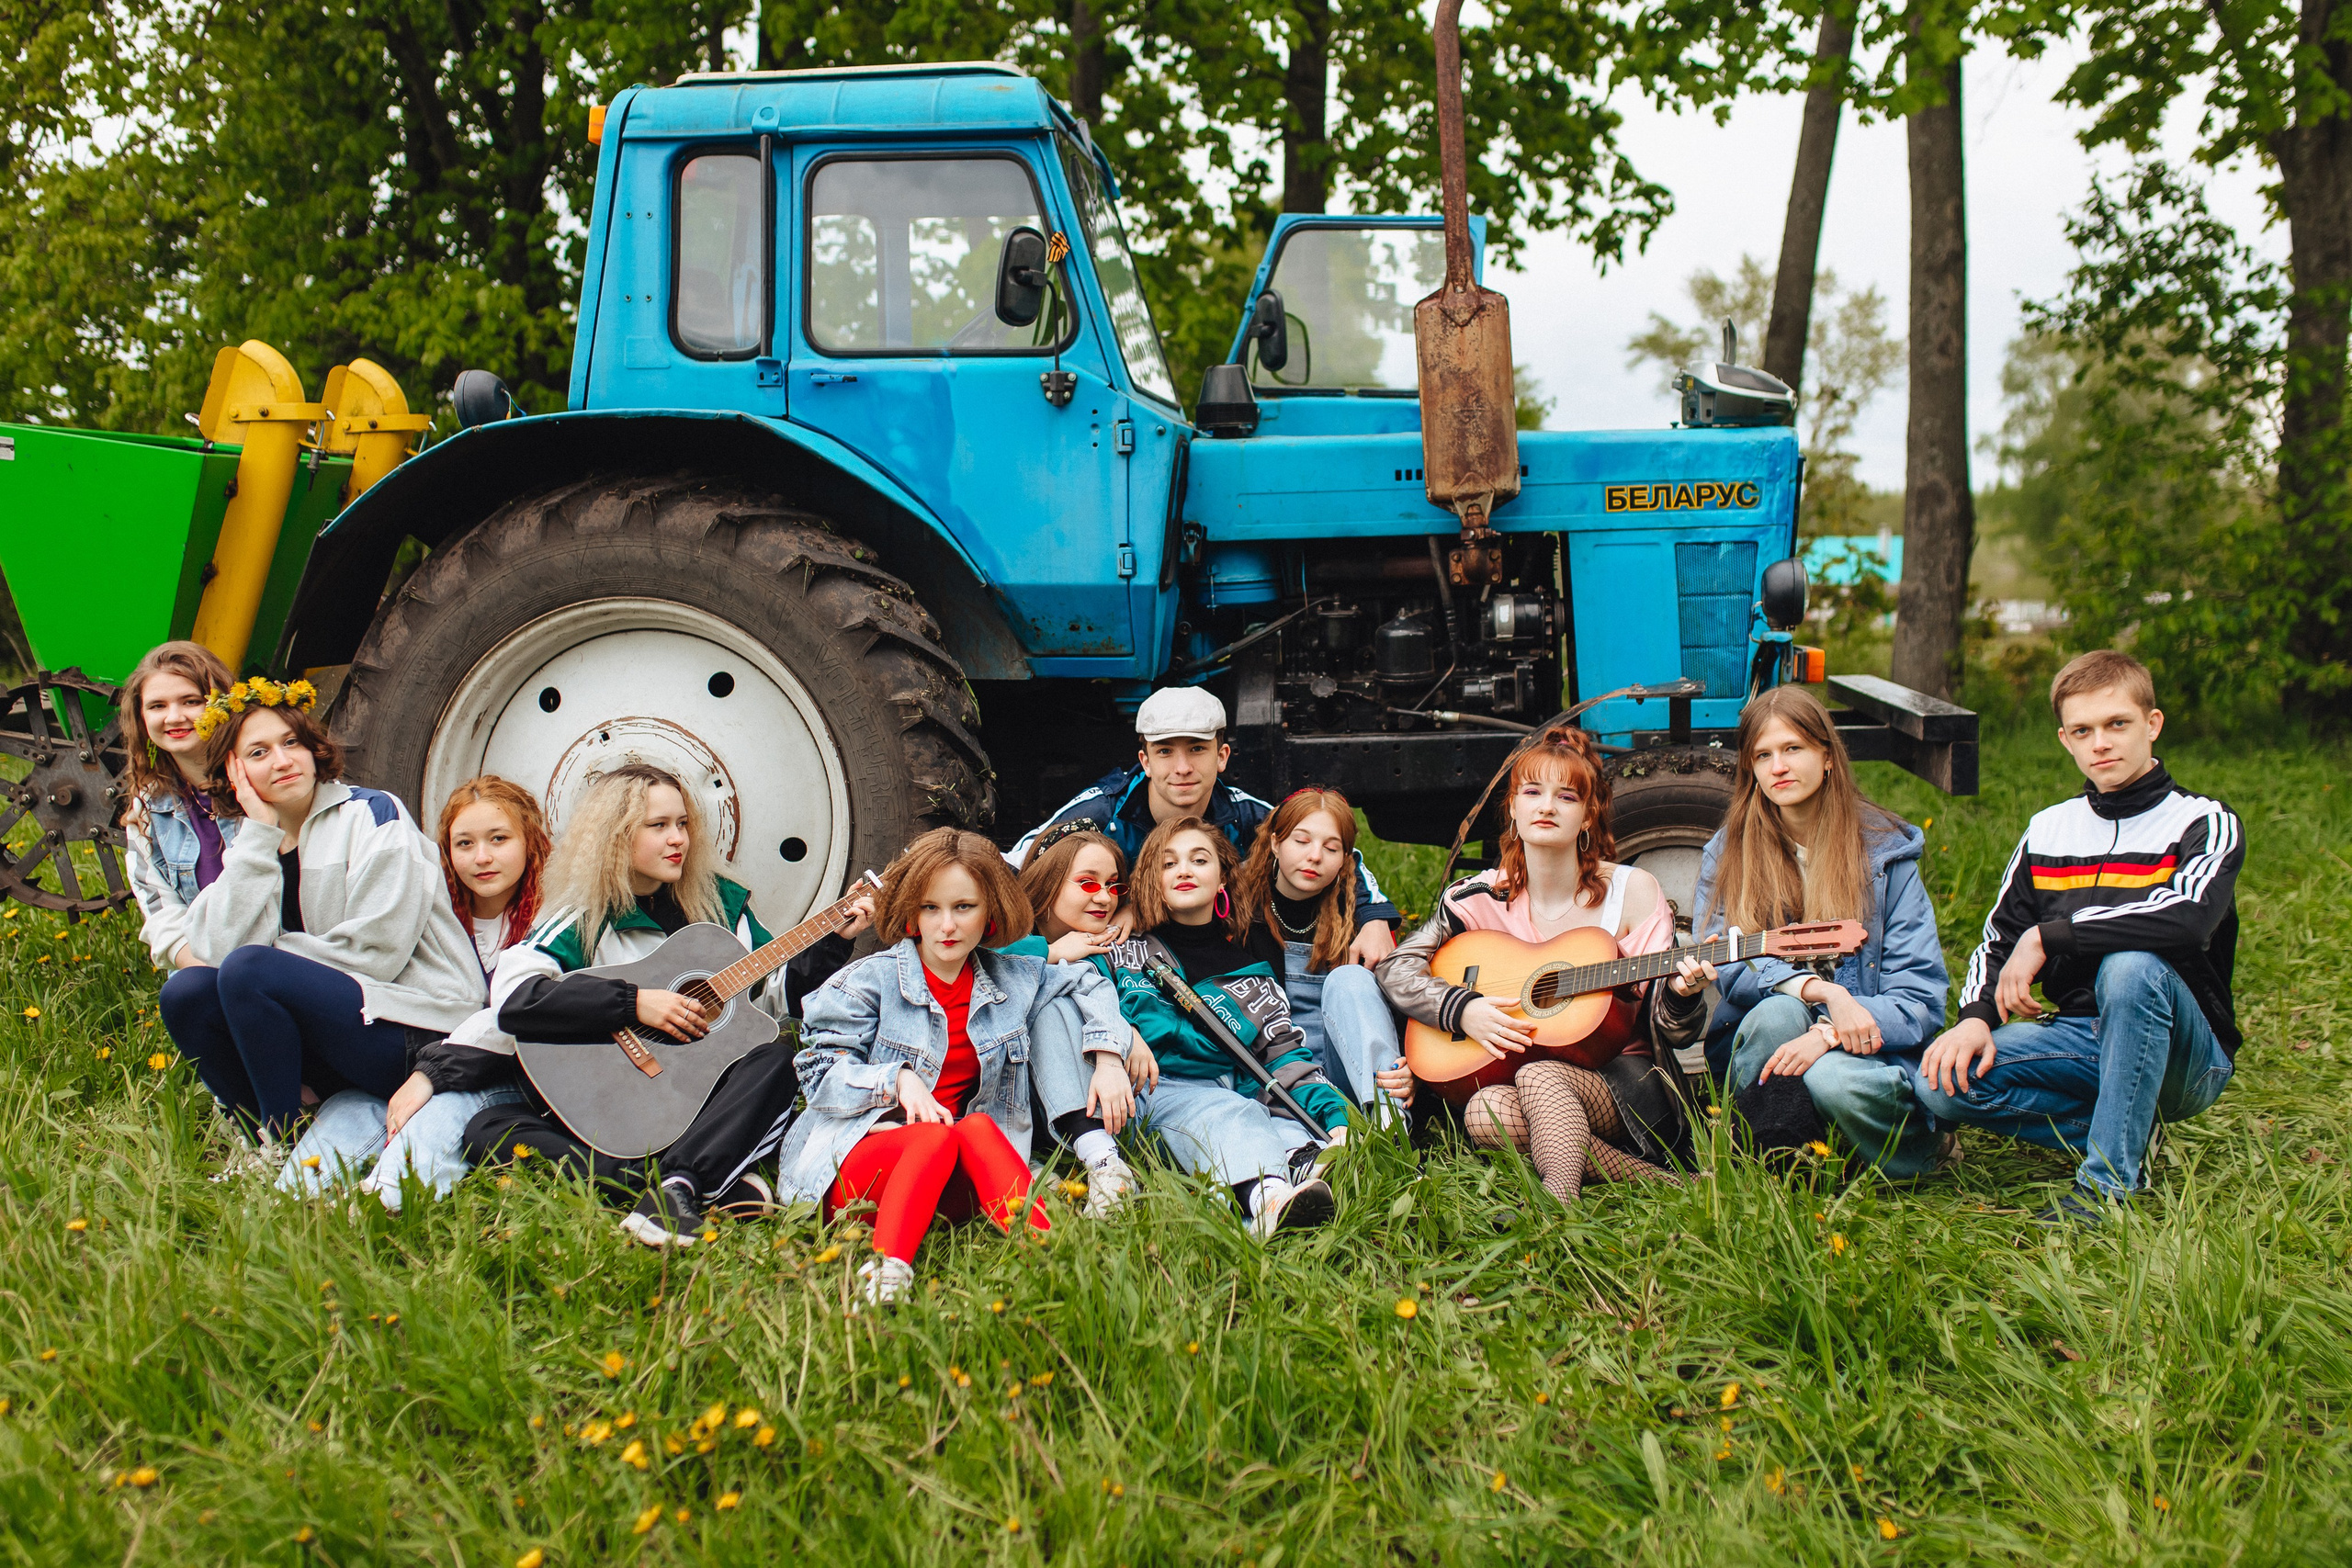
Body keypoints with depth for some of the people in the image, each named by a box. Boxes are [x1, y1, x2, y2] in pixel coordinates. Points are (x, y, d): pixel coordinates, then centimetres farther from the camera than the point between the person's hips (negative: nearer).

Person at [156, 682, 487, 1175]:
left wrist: (274, 953, -4)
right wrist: (259, 836, -9)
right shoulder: (245, 848, 12)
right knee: (185, 994, -10)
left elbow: (374, 953, -13)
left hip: (419, 1030, -6)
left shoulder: (372, 815, -5)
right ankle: (266, 1142, -4)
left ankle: (283, 1142, -12)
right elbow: (221, 947, -9)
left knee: (247, 969, -23)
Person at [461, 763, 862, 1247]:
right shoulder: (583, 919, -3)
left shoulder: (718, 902, 10)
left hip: (707, 1098, 2)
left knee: (776, 1059, -24)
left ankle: (677, 1183, -41)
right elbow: (513, 994, -22)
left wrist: (835, 940, 6)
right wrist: (634, 1003, -24)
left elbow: (774, 989, 18)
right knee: (488, 1130, -25)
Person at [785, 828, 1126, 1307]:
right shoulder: (871, 980, 1)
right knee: (936, 1138, -35)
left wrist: (1108, 1056, 8)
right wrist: (898, 1079, -17)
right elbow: (822, 1071, -1)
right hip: (855, 1155, -3)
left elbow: (1088, 983, 24)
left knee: (977, 1127, -30)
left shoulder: (1012, 979, 13)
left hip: (950, 1179, 3)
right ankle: (886, 1267, -55)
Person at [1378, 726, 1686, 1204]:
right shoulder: (1484, 898, 4)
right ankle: (1654, 1181, -27)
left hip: (1629, 1084, -3)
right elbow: (1396, 968, 2)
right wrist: (1462, 1009, -15)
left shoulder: (1633, 891, -2)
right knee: (1485, 1114, -32)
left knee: (1538, 1075, -34)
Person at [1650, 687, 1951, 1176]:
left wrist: (1827, 1034, -25)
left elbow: (1921, 998, -7)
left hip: (1864, 1050, -1)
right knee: (1778, 1012, -32)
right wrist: (1820, 991, -27)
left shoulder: (1885, 852, -1)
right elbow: (1729, 966, -9)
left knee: (1835, 1080, -34)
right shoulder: (1727, 853, 4)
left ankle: (1927, 1150, -1)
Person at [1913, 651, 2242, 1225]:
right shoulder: (2048, 831, 12)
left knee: (2131, 967, -38)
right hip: (2079, 1037, 4)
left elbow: (2188, 915, -26)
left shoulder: (2204, 823, -5)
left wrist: (2048, 937, -22)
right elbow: (1996, 943, 11)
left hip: (2188, 1054, -4)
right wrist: (1976, 1016, -11)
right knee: (1943, 1082, -21)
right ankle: (2123, 1131, -7)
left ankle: (2110, 1177, -28)